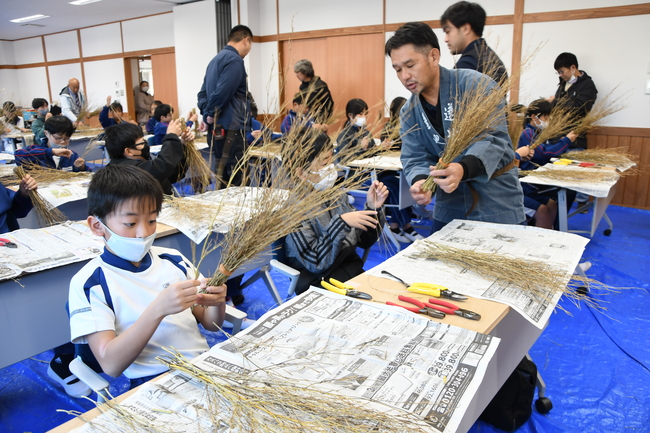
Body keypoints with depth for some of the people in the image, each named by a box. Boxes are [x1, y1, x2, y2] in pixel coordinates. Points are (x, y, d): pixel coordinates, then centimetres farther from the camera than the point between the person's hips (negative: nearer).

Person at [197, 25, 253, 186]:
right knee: (234, 180, -6)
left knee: (221, 175, 15)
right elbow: (223, 92, -21)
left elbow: (203, 93, 18)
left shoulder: (216, 59, 19)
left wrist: (206, 113, 7)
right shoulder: (234, 60, -11)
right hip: (230, 127, -9)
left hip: (217, 128, 10)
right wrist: (211, 115, -9)